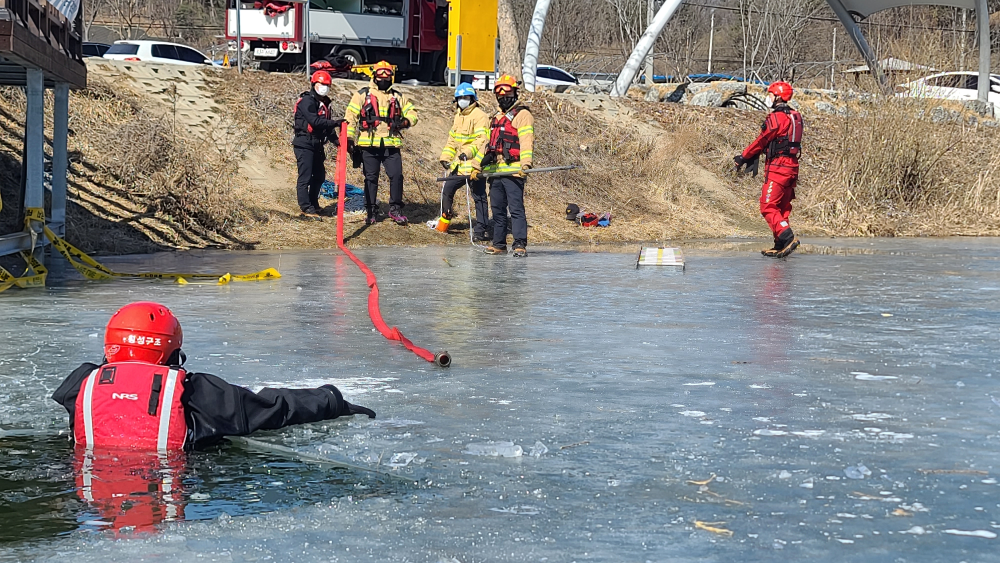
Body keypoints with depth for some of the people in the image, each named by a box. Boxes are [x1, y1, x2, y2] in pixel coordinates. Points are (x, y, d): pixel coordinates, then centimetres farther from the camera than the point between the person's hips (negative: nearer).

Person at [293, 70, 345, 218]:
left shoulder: (324, 103, 15)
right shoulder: (307, 101, -14)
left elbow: (326, 124, 17)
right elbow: (315, 121, -25)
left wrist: (335, 139, 3)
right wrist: (335, 123, -29)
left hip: (317, 145, 9)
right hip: (304, 144, -9)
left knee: (319, 176, 15)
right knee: (305, 176, -7)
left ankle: (313, 204, 27)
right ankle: (306, 207, -5)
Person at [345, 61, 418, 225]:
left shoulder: (398, 97, 14)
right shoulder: (363, 94, 6)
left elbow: (412, 113, 17)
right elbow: (351, 116, 5)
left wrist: (406, 121, -7)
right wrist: (349, 138, -2)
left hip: (391, 145, 1)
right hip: (369, 145, -1)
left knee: (396, 176, -8)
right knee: (371, 178, 4)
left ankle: (395, 209, 5)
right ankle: (371, 212, 13)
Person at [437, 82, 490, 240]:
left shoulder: (479, 116, -10)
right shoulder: (459, 116, 19)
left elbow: (482, 139, -22)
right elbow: (452, 139, 26)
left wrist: (468, 152, -35)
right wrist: (445, 157, 17)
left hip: (474, 166, -9)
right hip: (459, 165, 9)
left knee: (479, 197, -4)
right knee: (447, 191, 14)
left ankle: (481, 230, -1)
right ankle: (445, 219, 31)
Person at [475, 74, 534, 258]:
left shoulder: (522, 115, -2)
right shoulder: (496, 117, 24)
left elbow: (526, 141, -14)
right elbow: (487, 144, 28)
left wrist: (525, 165, -27)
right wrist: (477, 166, 23)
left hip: (513, 171, -8)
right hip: (495, 171, 8)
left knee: (516, 208, -11)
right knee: (497, 209, 10)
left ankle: (520, 244, -12)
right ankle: (499, 244, 15)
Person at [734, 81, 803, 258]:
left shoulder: (776, 117, -13)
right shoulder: (795, 117, 16)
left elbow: (761, 141, -8)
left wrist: (743, 157, 4)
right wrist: (749, 156, 16)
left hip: (777, 167, -9)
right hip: (792, 167, 9)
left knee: (768, 207, -8)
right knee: (782, 207, 13)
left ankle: (787, 237, -22)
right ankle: (780, 246, 13)